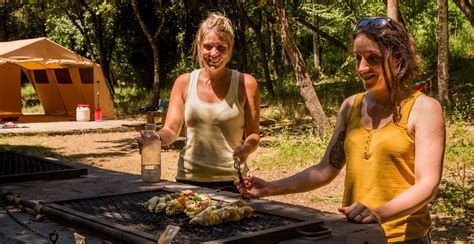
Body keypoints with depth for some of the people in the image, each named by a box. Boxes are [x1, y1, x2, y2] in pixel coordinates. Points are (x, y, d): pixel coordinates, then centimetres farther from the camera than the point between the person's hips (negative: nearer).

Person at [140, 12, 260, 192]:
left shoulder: (245, 84, -2)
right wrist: (158, 137, -21)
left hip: (231, 180, -1)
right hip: (189, 178, 2)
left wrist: (246, 149, -21)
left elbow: (253, 134, 0)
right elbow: (171, 130, 0)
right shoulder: (184, 83, 3)